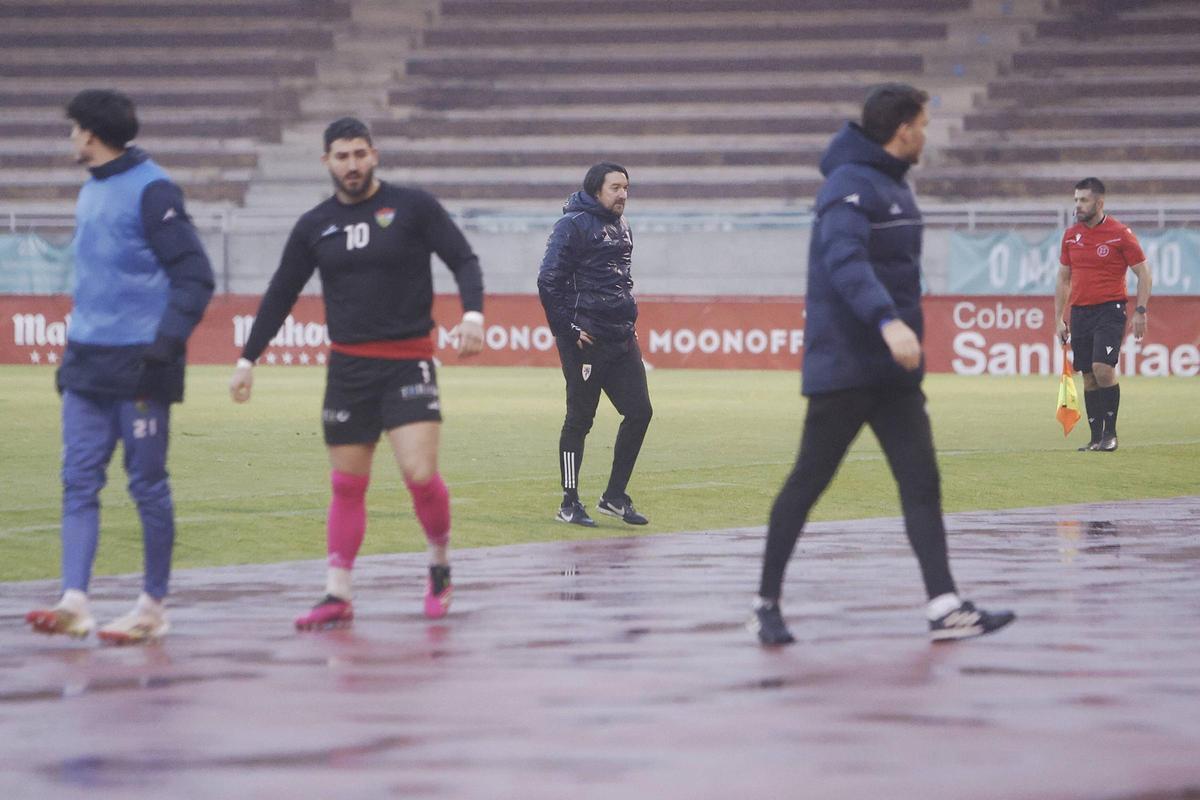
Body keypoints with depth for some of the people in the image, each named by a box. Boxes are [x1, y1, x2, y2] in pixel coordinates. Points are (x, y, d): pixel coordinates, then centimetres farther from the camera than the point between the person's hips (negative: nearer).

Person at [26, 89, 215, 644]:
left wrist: (166, 343, -20)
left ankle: (153, 607, 9)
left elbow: (195, 276, -13)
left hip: (138, 364, -8)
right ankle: (74, 602, -7)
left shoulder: (153, 191, -11)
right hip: (87, 362, 8)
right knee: (79, 481, -2)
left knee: (147, 486, 0)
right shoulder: (90, 192, 15)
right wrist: (73, 352, 21)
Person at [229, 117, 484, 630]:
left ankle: (440, 565, 10)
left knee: (420, 473, -15)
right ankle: (338, 596, 8)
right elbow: (279, 296, 15)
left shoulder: (413, 207, -1)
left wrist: (473, 313, -19)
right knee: (346, 486, 3)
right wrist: (247, 360, 12)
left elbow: (464, 260, -1)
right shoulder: (314, 227, 8)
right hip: (348, 366, 3)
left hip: (408, 362, -3)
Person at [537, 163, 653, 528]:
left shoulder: (621, 228, 17)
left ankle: (614, 497, 13)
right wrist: (569, 330, -15)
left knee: (639, 411, 3)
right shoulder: (573, 224, -9)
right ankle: (569, 504, 6)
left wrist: (629, 324, 17)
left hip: (621, 339, 8)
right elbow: (548, 281, -14)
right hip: (585, 341, -8)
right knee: (579, 419, -2)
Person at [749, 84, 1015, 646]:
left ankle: (945, 608, -8)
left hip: (893, 371, 9)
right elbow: (844, 261, -28)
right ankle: (767, 603, 12)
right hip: (842, 366, -9)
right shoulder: (849, 184, -13)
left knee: (921, 483, -2)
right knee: (808, 483, 0)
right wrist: (887, 321, -41)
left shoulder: (893, 185, 17)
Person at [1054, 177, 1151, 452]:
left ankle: (1110, 432, -8)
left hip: (1110, 310, -5)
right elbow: (1063, 279, 17)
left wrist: (1140, 311, -10)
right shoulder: (1071, 235, 9)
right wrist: (1058, 318, 12)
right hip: (1080, 313, 5)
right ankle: (1096, 439, 9)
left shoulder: (1120, 233, -5)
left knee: (1103, 368, -19)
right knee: (1088, 377, 4)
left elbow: (1143, 272, -2)